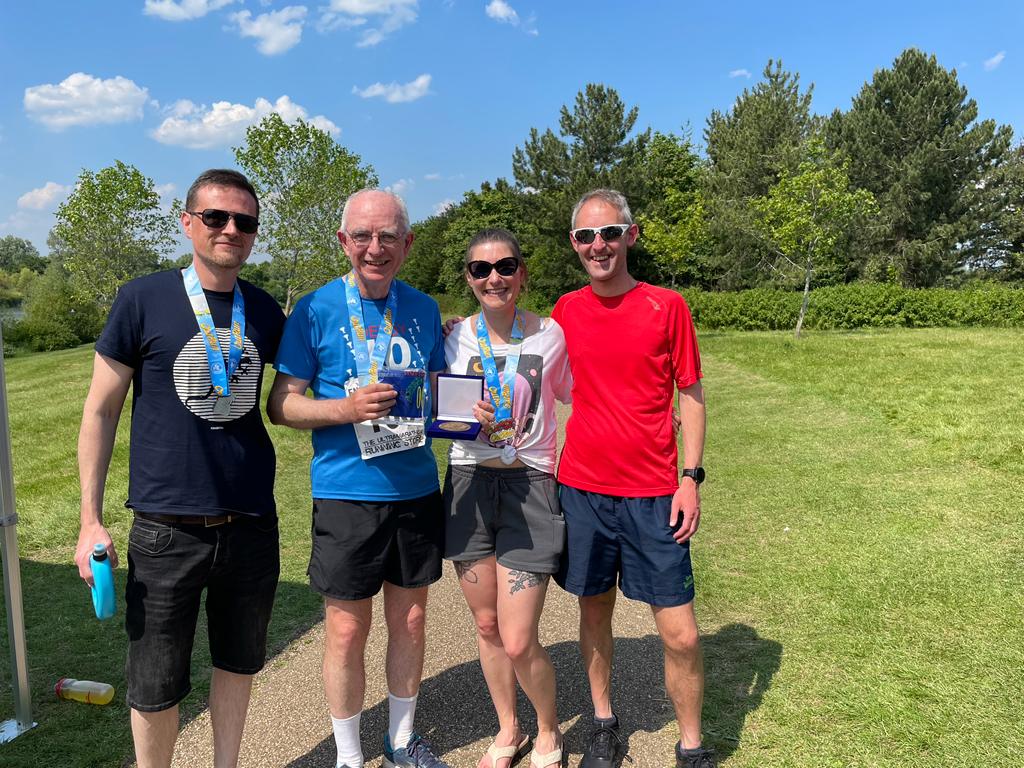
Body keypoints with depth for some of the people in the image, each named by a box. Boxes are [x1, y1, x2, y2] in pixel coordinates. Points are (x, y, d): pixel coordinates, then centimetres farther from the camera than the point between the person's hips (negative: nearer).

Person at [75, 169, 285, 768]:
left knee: (239, 664, 19)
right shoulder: (143, 300, -5)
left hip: (251, 524, 3)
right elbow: (101, 411, -2)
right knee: (157, 686, 9)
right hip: (167, 529, -3)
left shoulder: (266, 312, 4)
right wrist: (91, 521, -5)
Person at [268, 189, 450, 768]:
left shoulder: (424, 308, 6)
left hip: (417, 489, 4)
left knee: (410, 621, 15)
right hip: (346, 495, -3)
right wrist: (348, 407, -22)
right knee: (348, 631, 7)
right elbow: (280, 404, -6)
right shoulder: (316, 310, -6)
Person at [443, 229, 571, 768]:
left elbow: (576, 399, 9)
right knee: (486, 627, 14)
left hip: (529, 486, -3)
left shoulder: (550, 334, -3)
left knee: (518, 643, -4)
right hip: (469, 485, 3)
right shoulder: (455, 337, 2)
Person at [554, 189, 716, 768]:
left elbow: (690, 395, 0)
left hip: (653, 495, -2)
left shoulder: (667, 306, -3)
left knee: (681, 636, 0)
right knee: (595, 610, 16)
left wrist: (691, 477, -7)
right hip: (582, 488, 3)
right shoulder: (566, 311, 4)